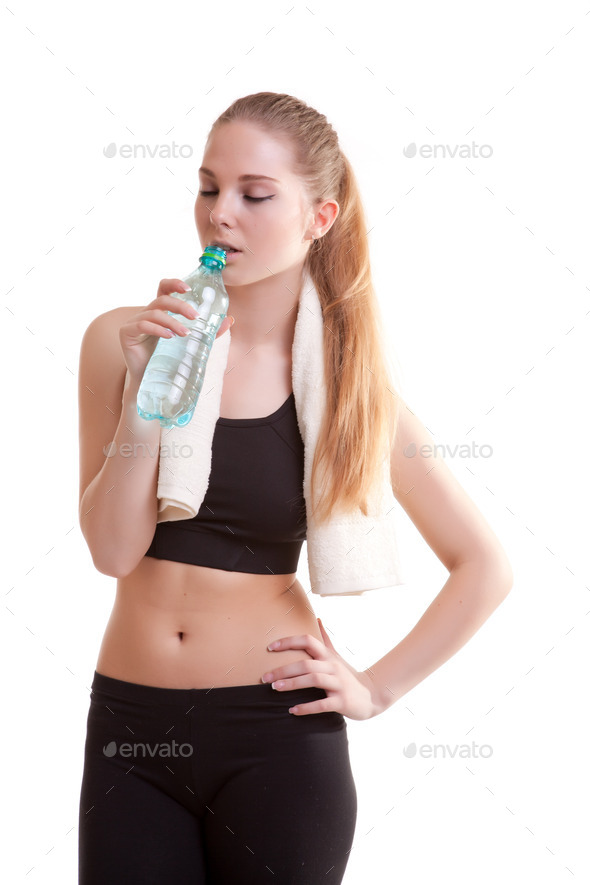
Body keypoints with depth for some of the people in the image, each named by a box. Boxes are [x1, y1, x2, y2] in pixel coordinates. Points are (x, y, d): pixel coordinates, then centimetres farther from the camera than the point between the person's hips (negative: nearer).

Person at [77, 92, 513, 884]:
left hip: (276, 734, -1)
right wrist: (144, 391, -17)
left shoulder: (342, 380, -3)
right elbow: (113, 549, -8)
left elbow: (486, 568, 2)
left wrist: (378, 689, -1)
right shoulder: (121, 341, -2)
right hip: (130, 728, 1)